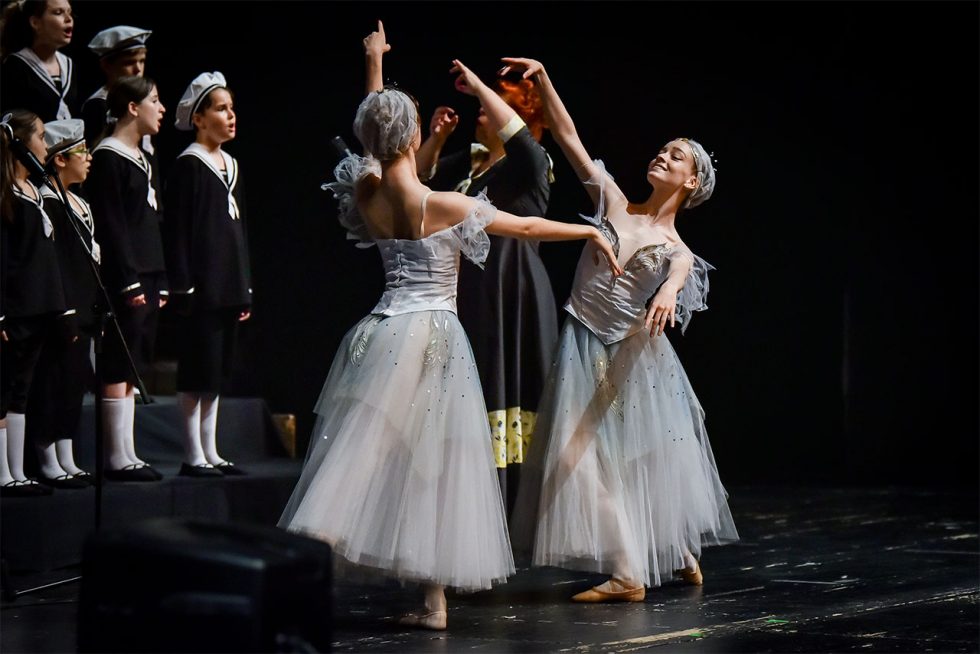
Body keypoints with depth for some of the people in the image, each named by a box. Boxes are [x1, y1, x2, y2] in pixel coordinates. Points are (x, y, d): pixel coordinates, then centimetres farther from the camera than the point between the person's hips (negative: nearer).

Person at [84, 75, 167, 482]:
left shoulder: (143, 158, 19)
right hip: (125, 280, -9)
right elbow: (111, 226, -15)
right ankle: (118, 458, -5)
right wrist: (129, 281, -18)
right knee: (120, 368, -7)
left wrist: (160, 281, 16)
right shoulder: (109, 157, -9)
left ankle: (126, 454, 12)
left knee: (132, 369, 9)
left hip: (147, 277, 9)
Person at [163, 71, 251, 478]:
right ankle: (193, 455, -1)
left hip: (228, 284, 8)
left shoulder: (231, 165, 16)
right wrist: (183, 288, -17)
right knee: (197, 371, -5)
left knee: (216, 371, 10)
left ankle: (210, 452, 15)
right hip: (201, 286, -8)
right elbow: (176, 230, -11)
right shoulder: (188, 165, -8)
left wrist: (244, 289, 17)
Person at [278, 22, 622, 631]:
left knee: (357, 459, 1)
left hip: (384, 333, 4)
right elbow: (526, 225, -2)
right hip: (434, 338, -4)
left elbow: (375, 135, 20)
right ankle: (435, 601, 3)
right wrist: (591, 230, 11)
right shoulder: (441, 206, -12)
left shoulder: (363, 192, 1)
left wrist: (373, 65, 32)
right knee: (431, 466, 1)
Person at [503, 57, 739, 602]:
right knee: (586, 458, -4)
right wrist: (543, 78, -2)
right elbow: (569, 138, 5)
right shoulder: (615, 205, 7)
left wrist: (669, 292, -47)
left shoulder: (679, 252, 2)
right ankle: (627, 572, 1)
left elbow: (676, 280, -23)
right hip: (585, 350, 2)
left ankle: (682, 555, 14)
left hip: (634, 356, -2)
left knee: (653, 460, 2)